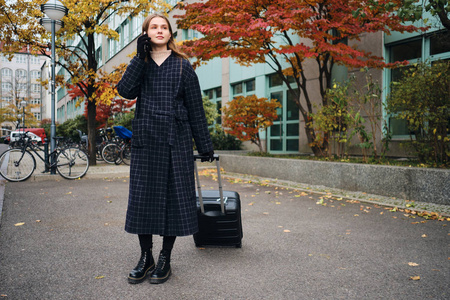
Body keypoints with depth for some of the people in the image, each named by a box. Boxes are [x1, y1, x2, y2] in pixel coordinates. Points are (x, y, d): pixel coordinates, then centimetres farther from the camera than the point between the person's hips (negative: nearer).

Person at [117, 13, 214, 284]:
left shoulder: (182, 66, 7)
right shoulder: (140, 64, 13)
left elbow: (195, 107, 5)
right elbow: (126, 91, -7)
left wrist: (205, 146, 2)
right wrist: (141, 57, -7)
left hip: (176, 139, -2)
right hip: (146, 139, 2)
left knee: (174, 195, 0)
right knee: (143, 196, 3)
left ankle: (165, 259, 13)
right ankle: (146, 258, 18)